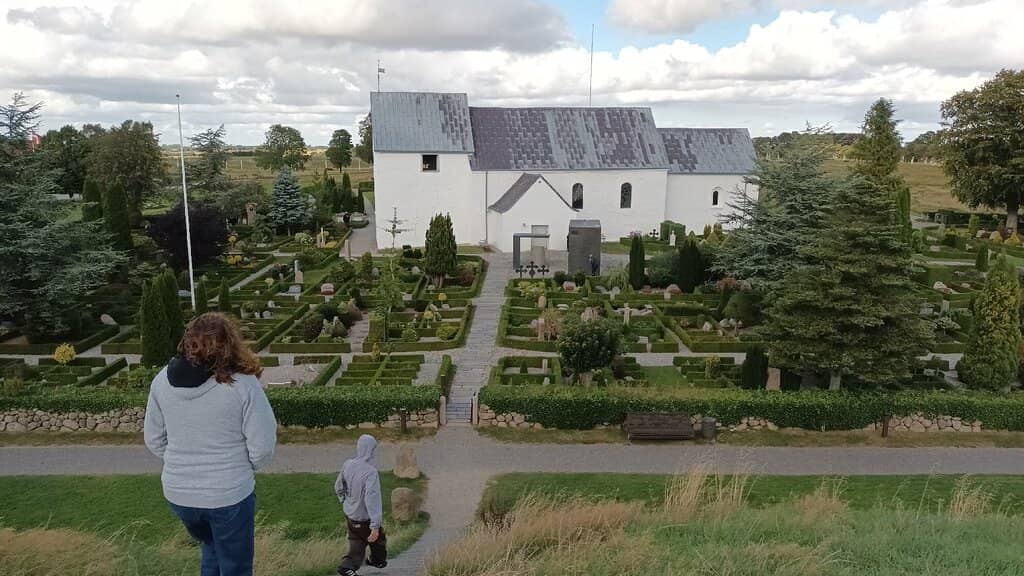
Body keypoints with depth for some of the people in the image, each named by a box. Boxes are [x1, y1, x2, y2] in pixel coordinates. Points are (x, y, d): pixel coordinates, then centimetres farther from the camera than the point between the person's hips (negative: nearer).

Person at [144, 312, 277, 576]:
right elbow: (263, 447, -16)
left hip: (177, 493, 4)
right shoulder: (242, 383, -20)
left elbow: (154, 439, 3)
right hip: (229, 494, -4)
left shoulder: (162, 380, -6)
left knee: (211, 548, 32)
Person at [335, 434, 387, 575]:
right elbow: (372, 499, -34)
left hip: (350, 515, 5)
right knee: (378, 539, 22)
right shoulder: (370, 472, -30)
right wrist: (375, 526, -34)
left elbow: (338, 487, 5)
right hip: (365, 518, -5)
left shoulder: (347, 465, -10)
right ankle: (378, 560, 43)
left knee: (356, 545, 21)